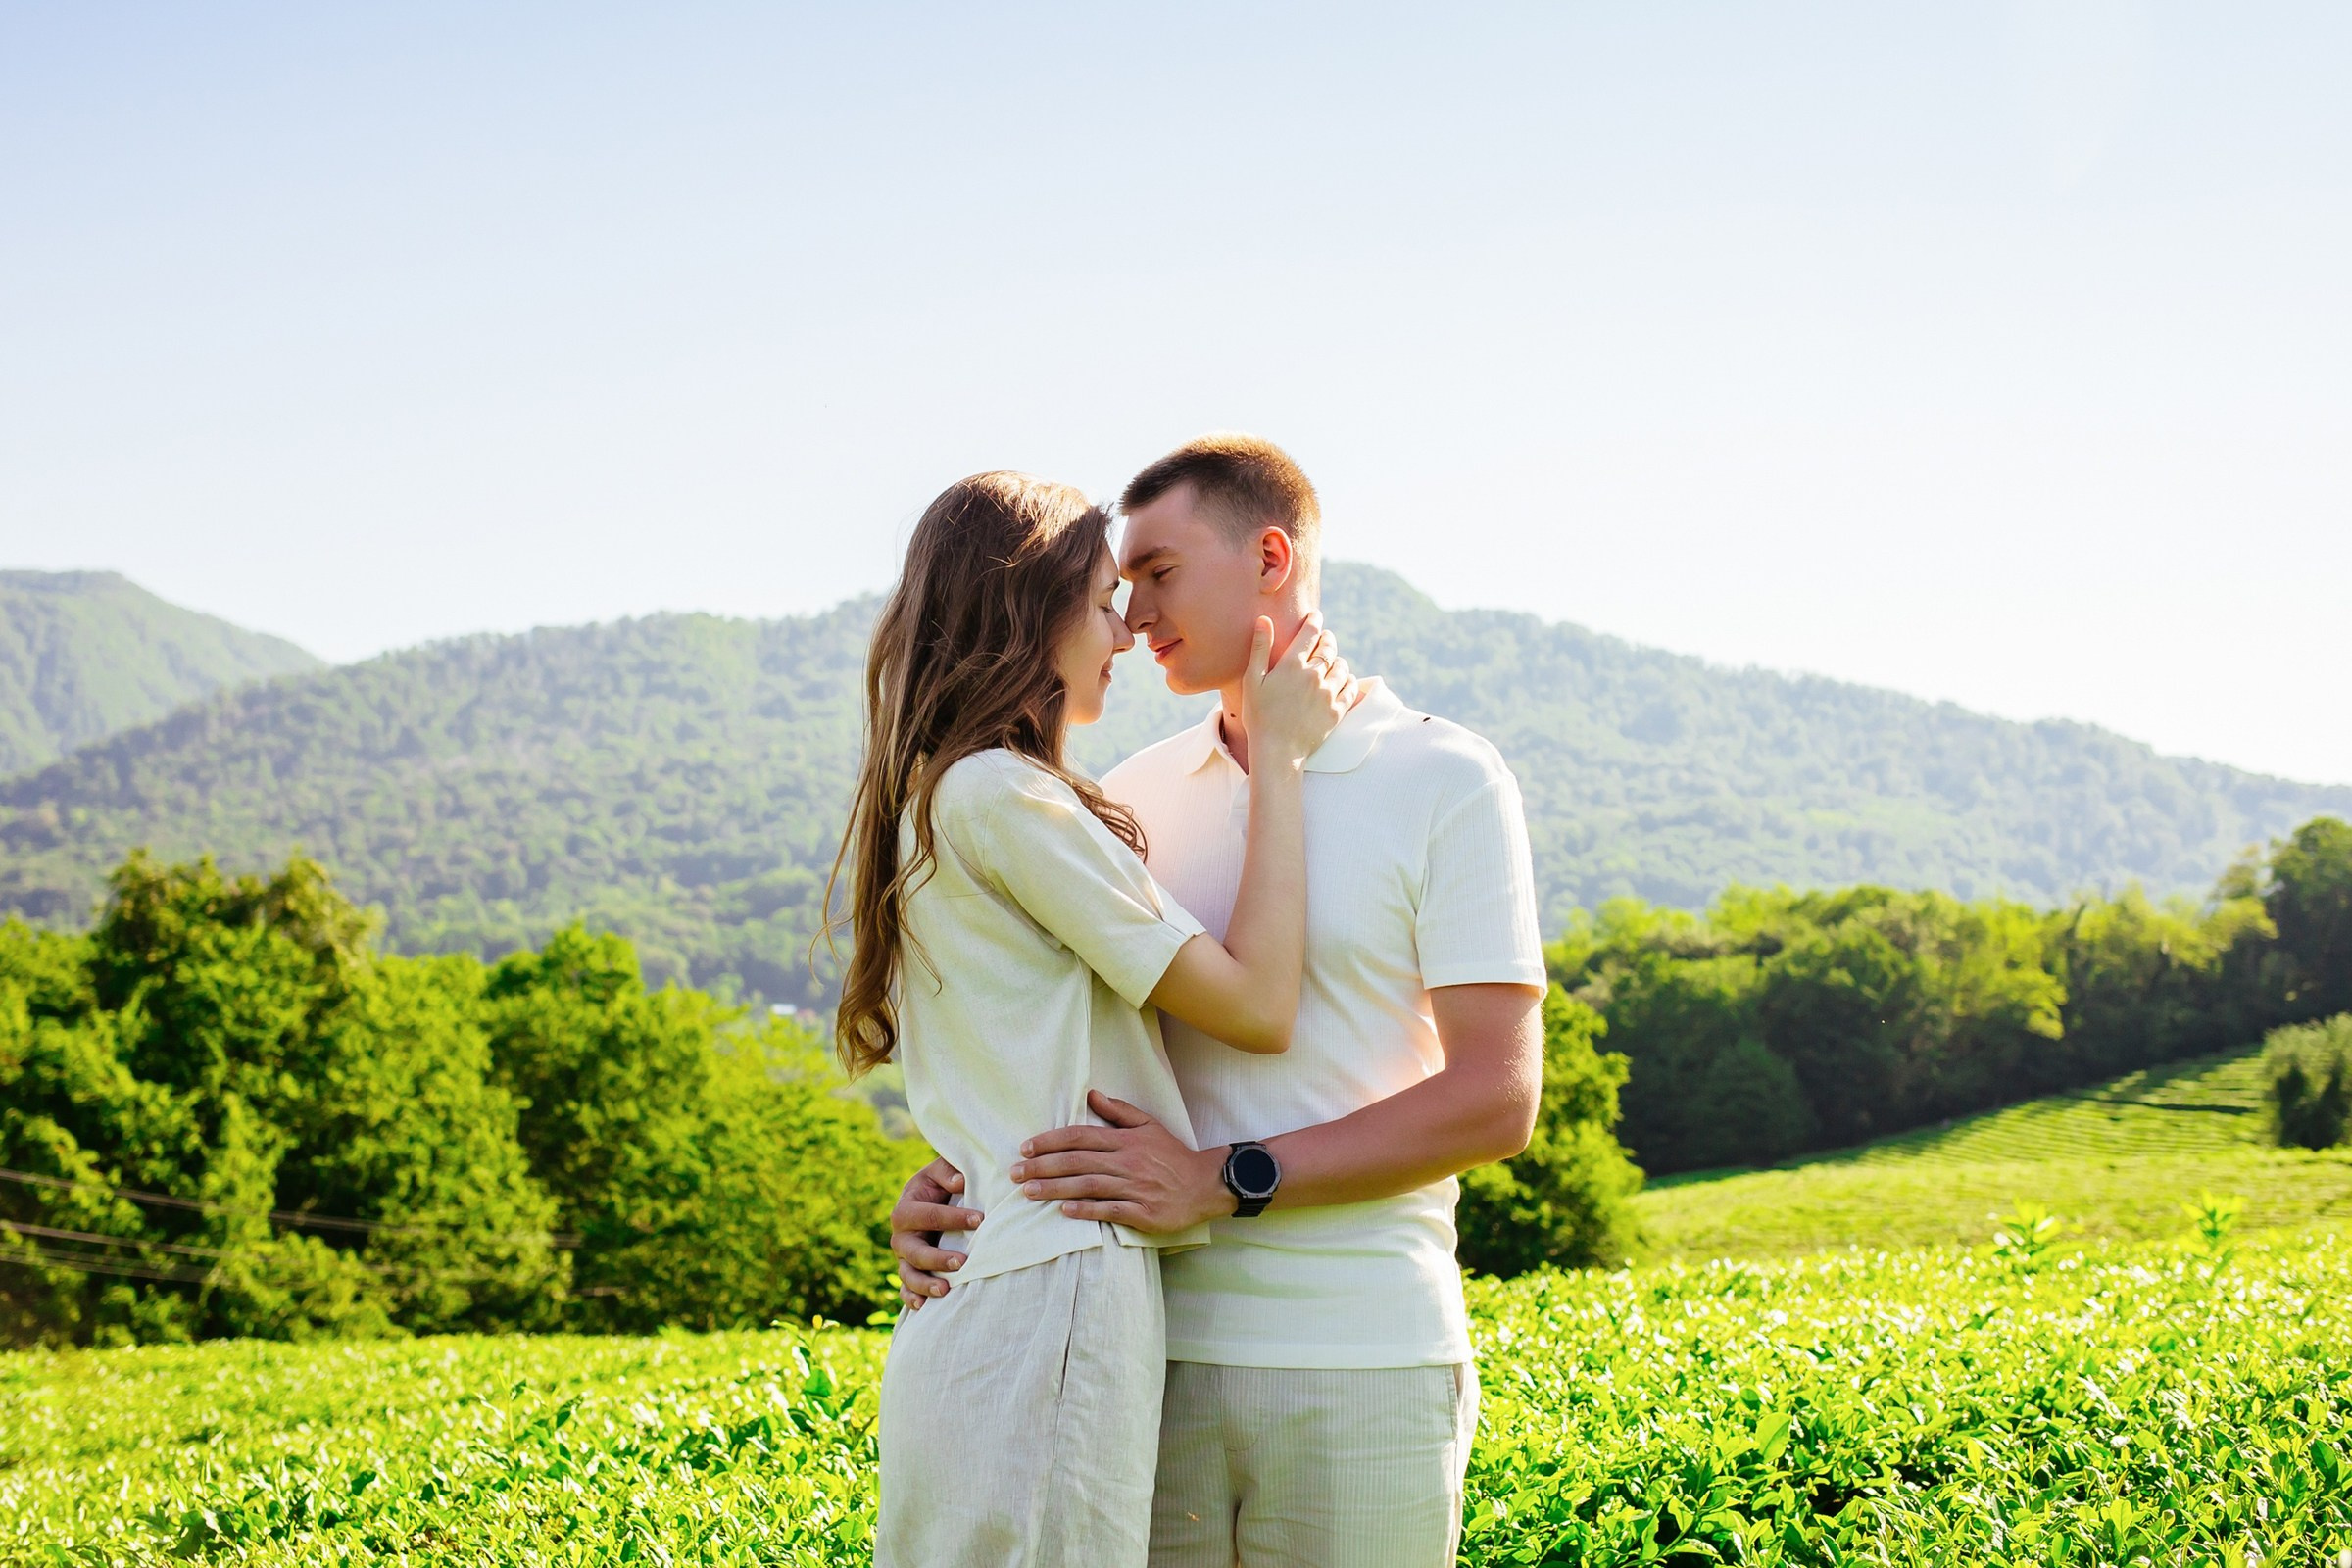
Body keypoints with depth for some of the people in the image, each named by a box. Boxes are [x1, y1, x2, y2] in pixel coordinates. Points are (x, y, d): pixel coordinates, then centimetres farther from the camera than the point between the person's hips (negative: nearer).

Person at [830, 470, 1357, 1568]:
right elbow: (1257, 1006, -11)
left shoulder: (924, 804, 18)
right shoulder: (1005, 796, -12)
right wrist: (1278, 758, -2)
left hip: (974, 1301, 10)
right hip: (1055, 1301, -10)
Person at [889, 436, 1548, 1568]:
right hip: (1153, 1350, 3)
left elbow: (1497, 1099, -7)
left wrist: (1223, 1179, -16)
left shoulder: (1445, 783, 0)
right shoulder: (1132, 798, 13)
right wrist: (948, 1182, -6)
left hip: (1360, 1362, -3)